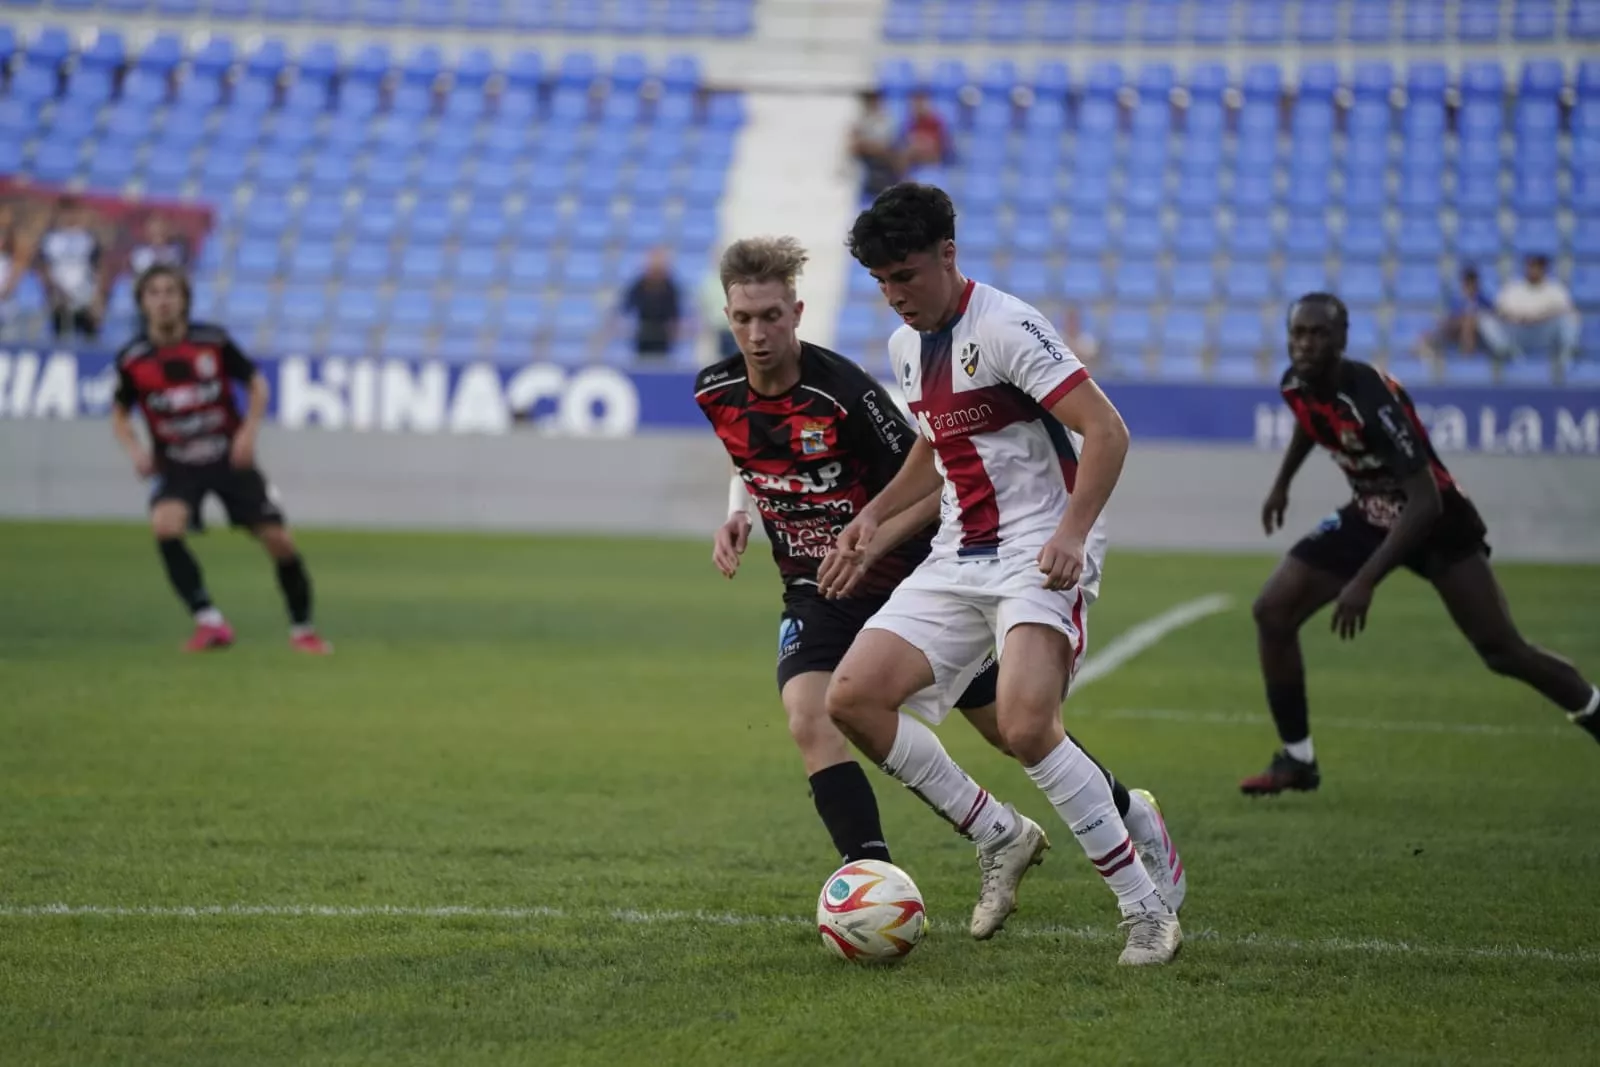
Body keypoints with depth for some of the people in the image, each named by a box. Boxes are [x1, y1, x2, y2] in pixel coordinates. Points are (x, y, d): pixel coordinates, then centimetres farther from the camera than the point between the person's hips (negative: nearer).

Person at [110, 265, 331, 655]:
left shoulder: (213, 341, -9)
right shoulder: (132, 359, -7)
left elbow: (256, 383, 4)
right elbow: (120, 413, 9)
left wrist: (249, 429, -12)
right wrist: (134, 450, -10)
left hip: (230, 458, 0)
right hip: (177, 466, 0)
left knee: (278, 539, -4)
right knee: (165, 524, -30)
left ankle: (302, 629, 18)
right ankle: (209, 622, -24)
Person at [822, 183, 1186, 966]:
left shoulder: (1005, 328, -14)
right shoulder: (907, 346, 13)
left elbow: (1106, 431, -19)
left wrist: (1072, 532, -31)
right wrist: (875, 514, 14)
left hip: (1040, 555, -8)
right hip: (958, 561, 9)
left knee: (1024, 726, -28)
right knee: (852, 697, -6)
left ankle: (1147, 907, -14)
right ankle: (1002, 840, 8)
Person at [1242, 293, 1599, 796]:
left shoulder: (1372, 397, -34)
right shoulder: (1296, 385, -11)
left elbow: (1425, 503, -36)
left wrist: (1365, 581, -40)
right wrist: (1282, 483, 27)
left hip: (1436, 521, -7)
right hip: (1369, 515, 7)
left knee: (1503, 651, -8)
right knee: (1272, 612, -6)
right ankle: (1296, 760, 4)